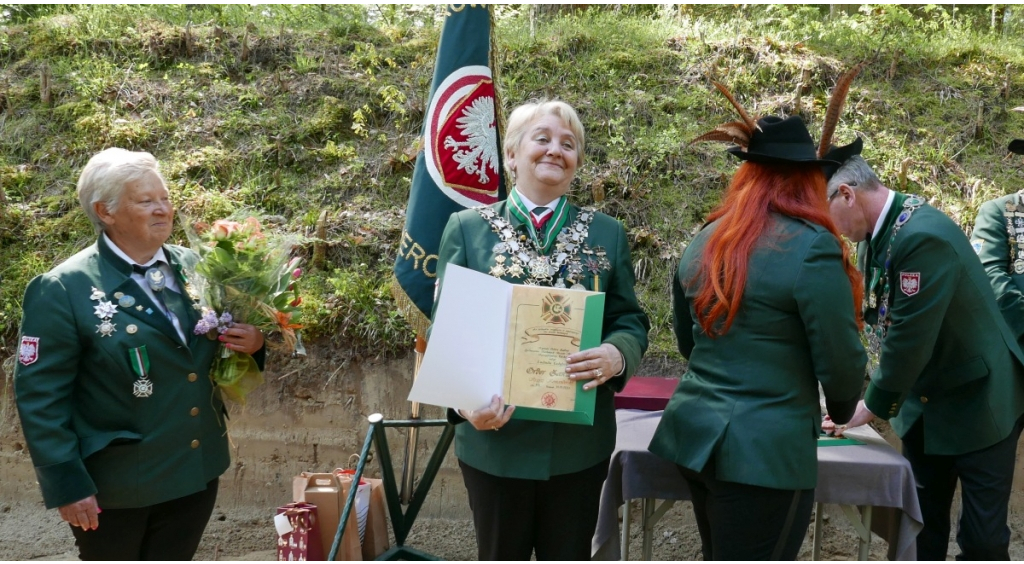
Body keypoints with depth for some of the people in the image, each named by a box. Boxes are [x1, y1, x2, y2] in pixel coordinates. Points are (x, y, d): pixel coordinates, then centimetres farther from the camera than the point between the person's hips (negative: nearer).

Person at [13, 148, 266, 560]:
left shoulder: (192, 267, 1)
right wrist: (66, 483, -15)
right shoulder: (62, 290, -14)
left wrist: (252, 343, -11)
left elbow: (211, 351, 12)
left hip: (197, 471, 5)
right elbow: (40, 395, -13)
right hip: (114, 487, -4)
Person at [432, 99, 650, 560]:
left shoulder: (606, 234, 5)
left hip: (580, 439, 2)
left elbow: (631, 320, 5)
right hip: (495, 437, -1)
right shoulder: (467, 228, -1)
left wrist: (616, 355, -20)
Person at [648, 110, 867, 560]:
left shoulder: (705, 240, 7)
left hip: (694, 433, 7)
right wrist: (842, 411, 9)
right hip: (765, 449, -7)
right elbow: (840, 359, -11)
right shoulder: (811, 247, -15)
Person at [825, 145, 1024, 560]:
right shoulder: (876, 234, -1)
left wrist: (873, 406, -15)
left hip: (978, 401, -8)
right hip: (923, 402, 8)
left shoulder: (923, 235, -28)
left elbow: (910, 338, -27)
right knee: (921, 524, 14)